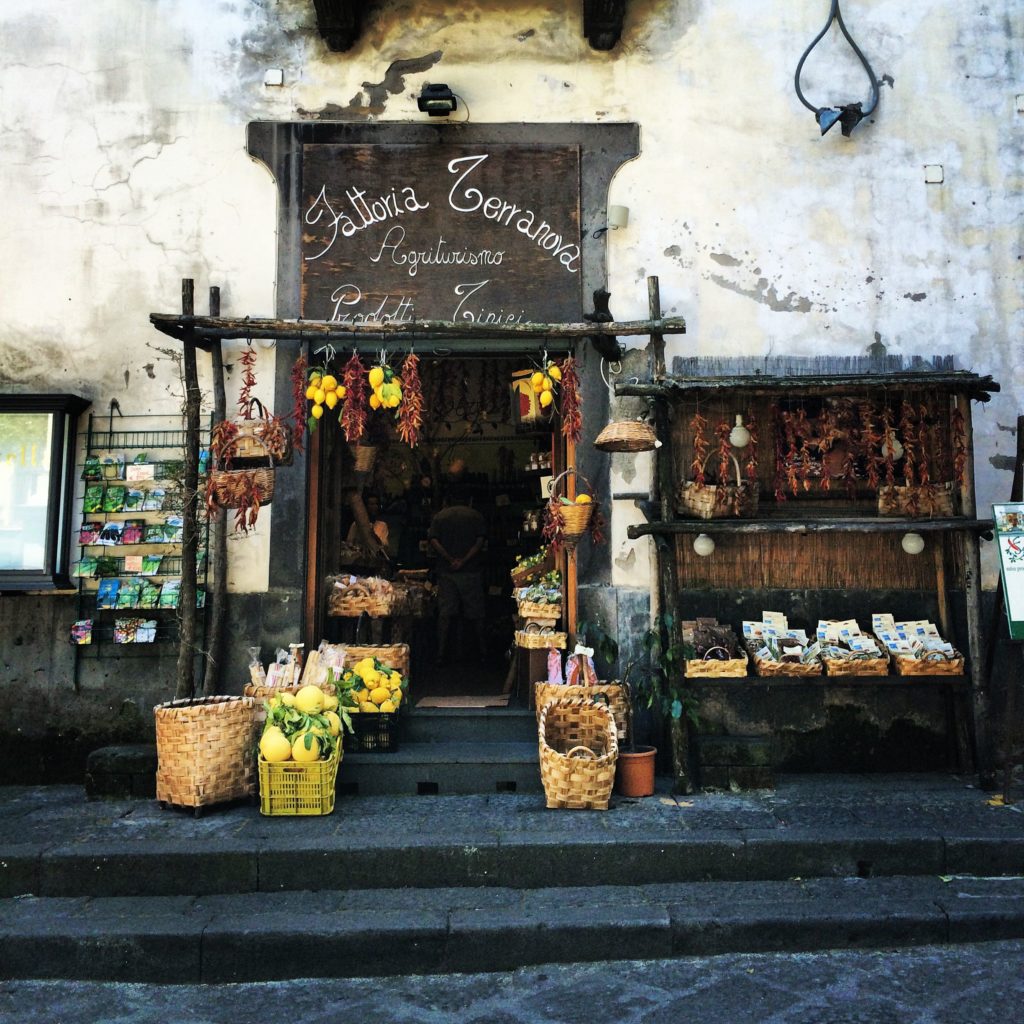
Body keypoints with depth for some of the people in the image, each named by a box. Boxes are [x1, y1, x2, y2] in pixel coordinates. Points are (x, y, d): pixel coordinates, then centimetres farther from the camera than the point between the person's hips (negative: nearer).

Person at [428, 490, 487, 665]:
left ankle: (441, 654, 2)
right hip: (471, 570, 0)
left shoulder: (440, 516, 8)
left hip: (446, 570, 1)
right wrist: (465, 560, -15)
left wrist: (450, 558, -12)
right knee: (475, 613, 6)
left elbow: (433, 540, -7)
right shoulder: (475, 515, 6)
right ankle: (482, 652, 12)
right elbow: (481, 540, -9)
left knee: (445, 613, 3)